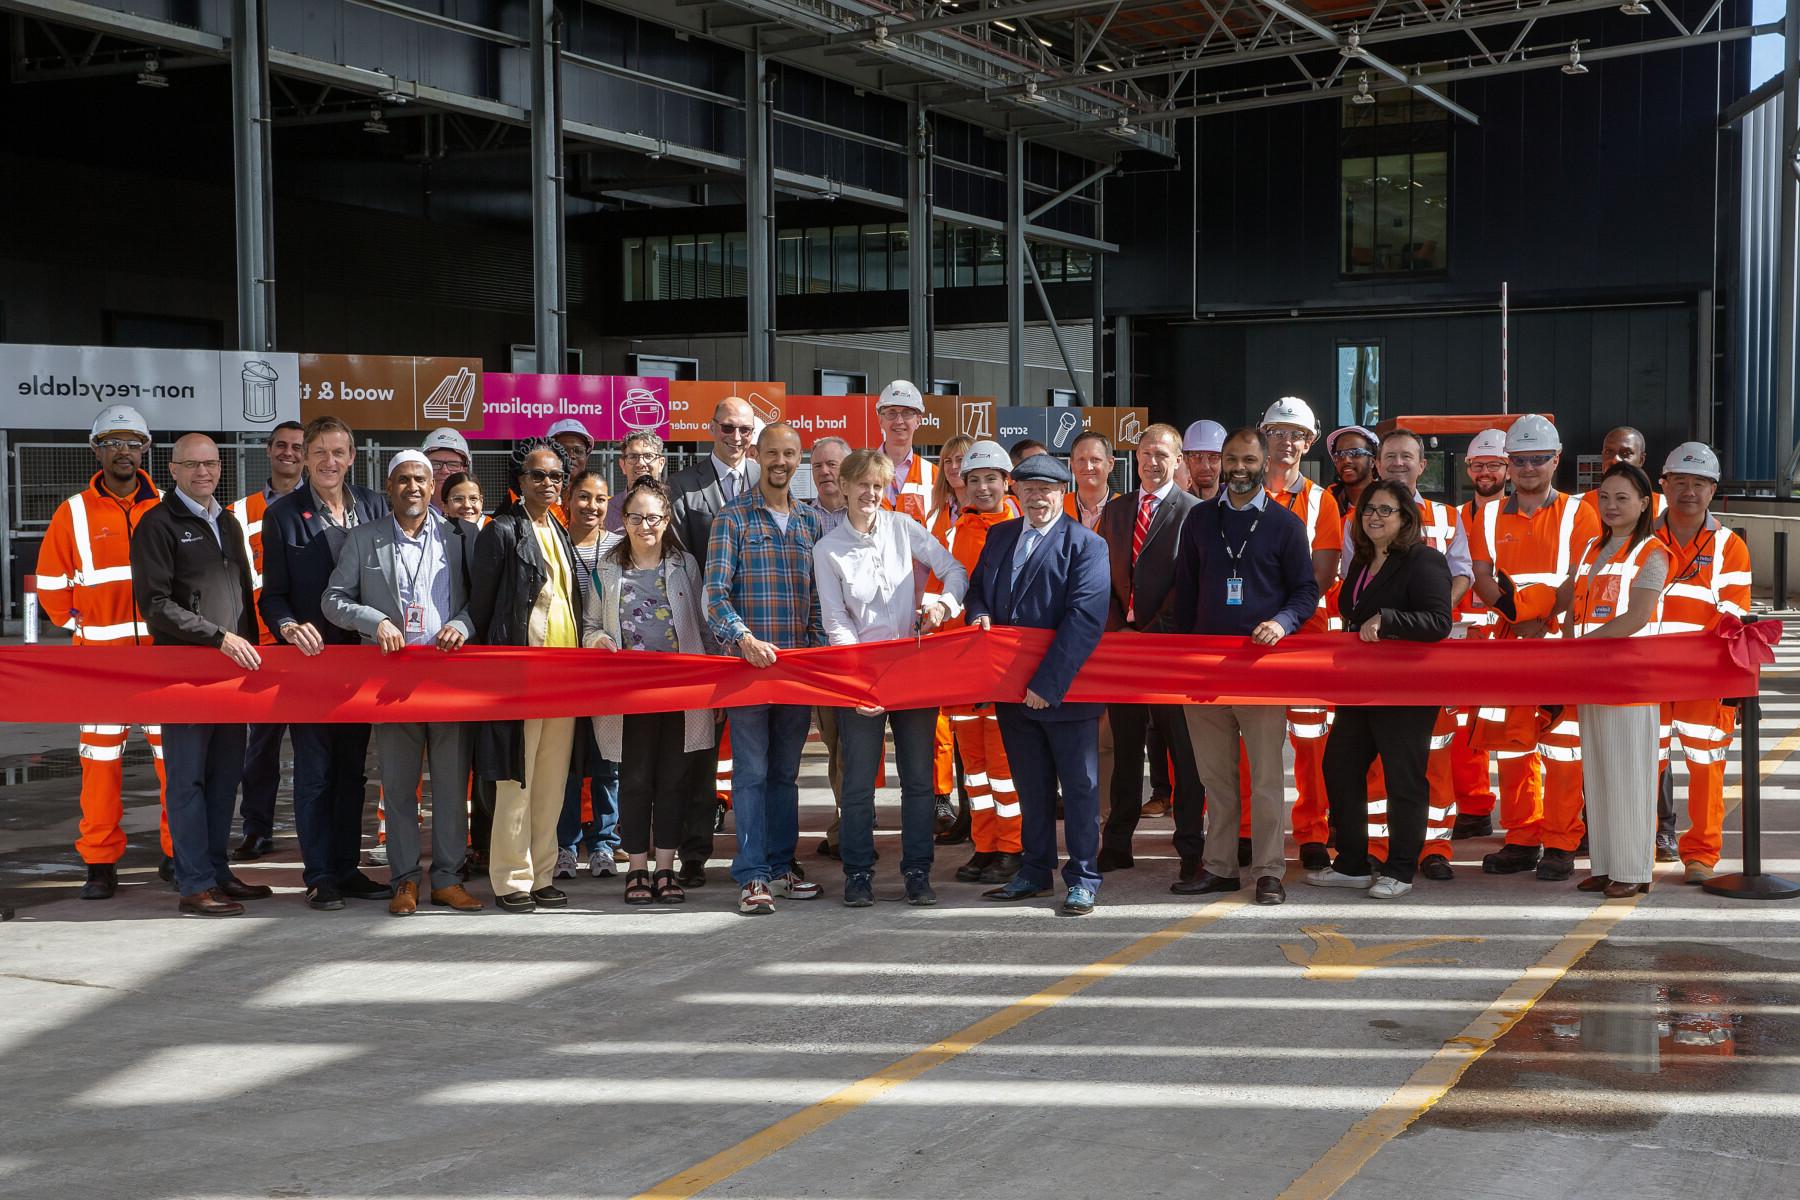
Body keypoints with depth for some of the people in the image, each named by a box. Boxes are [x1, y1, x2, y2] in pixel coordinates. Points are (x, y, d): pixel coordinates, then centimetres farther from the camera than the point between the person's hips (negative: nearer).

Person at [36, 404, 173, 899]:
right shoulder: (73, 513, 2)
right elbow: (50, 582, 10)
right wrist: (76, 624, 5)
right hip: (101, 654, -1)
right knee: (100, 758, 0)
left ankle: (179, 854, 12)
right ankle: (101, 864, 6)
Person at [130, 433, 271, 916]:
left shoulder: (228, 523, 18)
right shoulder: (159, 524, -5)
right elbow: (155, 604, -13)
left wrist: (251, 644, 14)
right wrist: (219, 637, -16)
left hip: (233, 666, 7)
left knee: (225, 774, 9)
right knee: (188, 778, -4)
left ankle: (217, 871, 18)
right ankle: (195, 884, -1)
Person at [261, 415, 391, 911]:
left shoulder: (374, 507, 5)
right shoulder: (283, 513, -3)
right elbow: (273, 594, -3)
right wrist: (289, 627, -22)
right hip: (309, 656, -3)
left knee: (351, 769, 11)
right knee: (314, 771, 1)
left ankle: (347, 867, 19)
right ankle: (319, 875, 7)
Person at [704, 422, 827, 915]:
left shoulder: (811, 521, 13)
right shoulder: (733, 518, -1)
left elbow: (820, 592, 13)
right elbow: (716, 590, -8)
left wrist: (819, 647, 0)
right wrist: (744, 638, -23)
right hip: (748, 661, -4)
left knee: (786, 770, 12)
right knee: (751, 771, -4)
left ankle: (782, 864, 20)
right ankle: (752, 876, -2)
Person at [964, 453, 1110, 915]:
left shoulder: (1086, 544, -11)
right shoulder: (999, 536, 9)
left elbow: (1085, 619, -19)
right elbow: (977, 586, 19)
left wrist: (1048, 683, -24)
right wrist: (979, 615, -7)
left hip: (1066, 688, -6)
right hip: (1012, 687, 6)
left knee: (1080, 784, 4)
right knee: (1031, 784, 17)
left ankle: (1083, 877, 13)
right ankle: (1035, 870, 28)